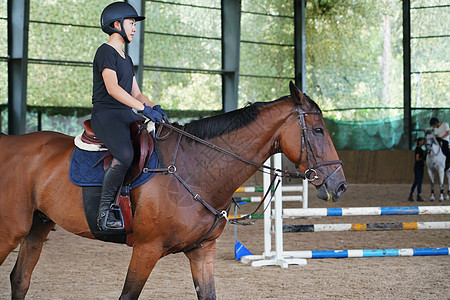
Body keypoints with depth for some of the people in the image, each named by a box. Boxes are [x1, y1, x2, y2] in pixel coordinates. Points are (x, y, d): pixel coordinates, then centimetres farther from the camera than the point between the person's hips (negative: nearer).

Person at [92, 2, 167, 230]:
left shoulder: (126, 59, 23)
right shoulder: (106, 52, -6)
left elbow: (135, 93, 20)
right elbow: (112, 88, -20)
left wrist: (154, 107, -1)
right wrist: (143, 108, -26)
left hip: (126, 116, 10)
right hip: (106, 114, -9)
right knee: (125, 156, -33)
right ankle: (104, 212, -24)